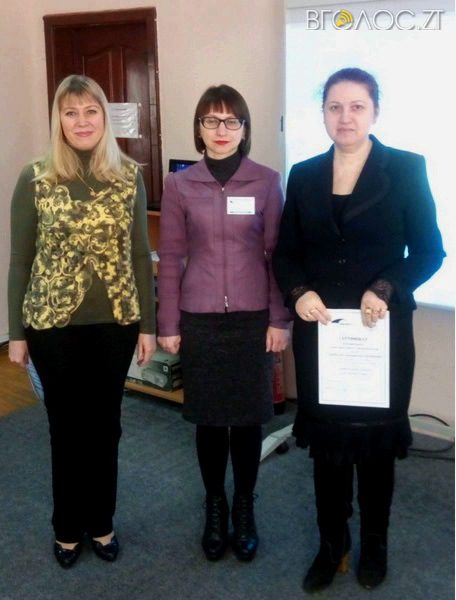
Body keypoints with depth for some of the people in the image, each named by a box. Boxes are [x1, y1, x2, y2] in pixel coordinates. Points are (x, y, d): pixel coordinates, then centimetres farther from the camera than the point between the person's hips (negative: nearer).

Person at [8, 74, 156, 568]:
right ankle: (68, 528, 33)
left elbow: (140, 254, 3)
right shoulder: (35, 179, -6)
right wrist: (16, 332, -1)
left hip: (116, 322, 2)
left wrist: (147, 324, 2)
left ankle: (101, 523, 34)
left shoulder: (129, 176, 0)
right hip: (54, 324, -1)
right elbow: (20, 261, -2)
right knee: (67, 427, 12)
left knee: (105, 425, 14)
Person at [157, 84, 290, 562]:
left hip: (252, 318, 0)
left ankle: (244, 509, 27)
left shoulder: (266, 182, -1)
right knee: (208, 417, 9)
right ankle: (215, 507, 29)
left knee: (248, 416, 8)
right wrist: (168, 324, 0)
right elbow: (171, 259, 2)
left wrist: (279, 320, -3)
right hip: (199, 319, 1)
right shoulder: (179, 185, 0)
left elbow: (276, 254, 0)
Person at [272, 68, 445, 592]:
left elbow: (429, 250, -3)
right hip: (319, 332, 2)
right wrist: (298, 293, -11)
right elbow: (285, 253, 8)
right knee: (325, 440, 9)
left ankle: (373, 544, 32)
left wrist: (386, 290, -19)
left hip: (382, 331, -2)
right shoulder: (303, 175, 6)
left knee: (376, 439, 11)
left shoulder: (406, 169, -3)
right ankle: (331, 543, 28)